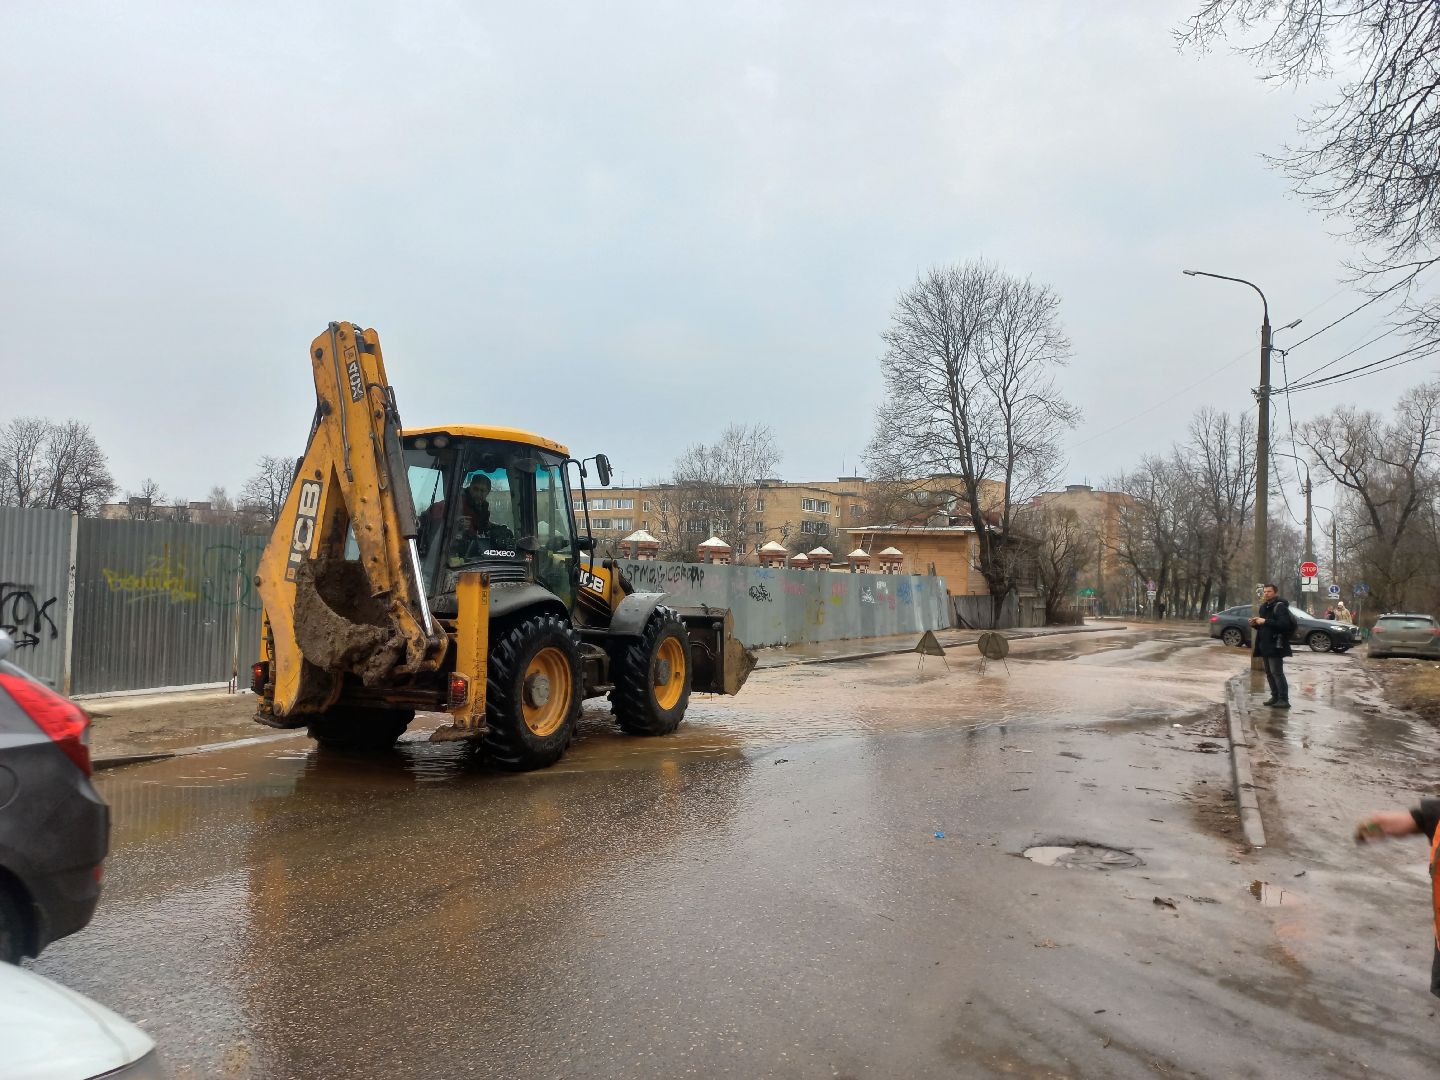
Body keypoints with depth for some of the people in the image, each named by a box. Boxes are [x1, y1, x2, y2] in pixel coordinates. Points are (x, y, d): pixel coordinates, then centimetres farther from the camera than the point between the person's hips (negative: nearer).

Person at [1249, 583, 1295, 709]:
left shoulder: (1280, 607, -11)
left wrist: (1265, 621, -24)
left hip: (1275, 645, -9)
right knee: (1269, 673, 12)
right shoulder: (1264, 607, 17)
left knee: (1277, 672, -10)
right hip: (1265, 645, 9)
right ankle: (1275, 696, 19)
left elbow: (1284, 624, -25)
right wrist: (1255, 624, 6)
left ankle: (1284, 699, -8)